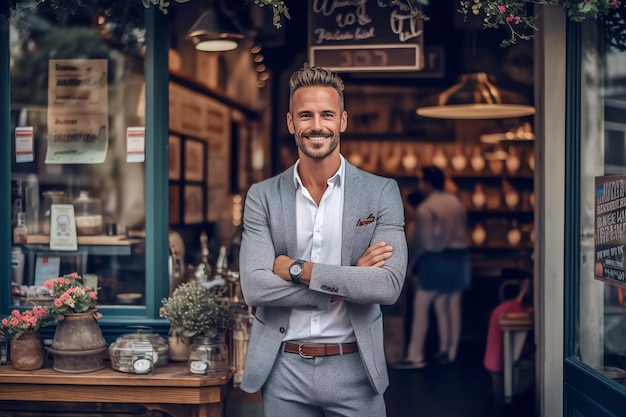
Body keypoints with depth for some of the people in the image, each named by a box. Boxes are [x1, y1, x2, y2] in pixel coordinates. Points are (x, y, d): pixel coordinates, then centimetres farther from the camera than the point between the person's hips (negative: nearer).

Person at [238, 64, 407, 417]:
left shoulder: (382, 192, -3)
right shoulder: (262, 197, 0)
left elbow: (389, 285, -14)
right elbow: (254, 287, -11)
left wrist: (298, 269, -16)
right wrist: (347, 284, -15)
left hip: (354, 369, -1)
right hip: (283, 370, 1)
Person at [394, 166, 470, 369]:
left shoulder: (425, 208, -11)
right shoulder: (456, 202, 10)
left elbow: (423, 241, -11)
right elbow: (463, 232, 11)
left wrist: (412, 263, -1)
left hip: (437, 259, -7)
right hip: (459, 257, 7)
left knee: (420, 306, -3)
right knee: (452, 306, 11)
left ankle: (415, 356, -4)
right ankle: (449, 352, 17)